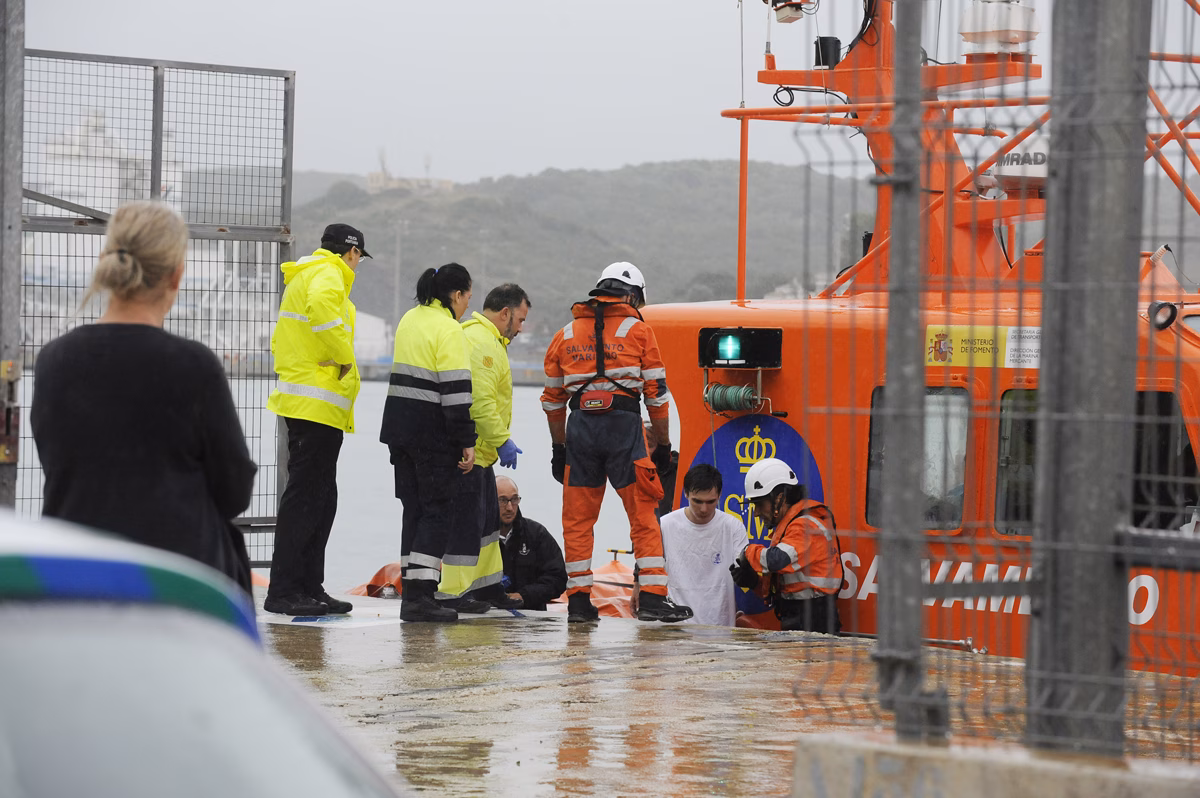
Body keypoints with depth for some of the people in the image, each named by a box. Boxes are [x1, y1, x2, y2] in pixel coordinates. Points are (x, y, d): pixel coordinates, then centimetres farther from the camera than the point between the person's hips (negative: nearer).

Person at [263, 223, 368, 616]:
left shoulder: (302, 277, 23)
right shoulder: (328, 275, -9)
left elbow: (280, 340, 27)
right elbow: (321, 305, -33)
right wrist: (344, 357, -22)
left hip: (303, 403, 11)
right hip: (317, 404, -11)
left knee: (321, 498, 14)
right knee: (304, 496, -10)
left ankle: (310, 587, 18)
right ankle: (283, 591, -11)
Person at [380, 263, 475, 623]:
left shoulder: (410, 320, 13)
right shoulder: (449, 330, -14)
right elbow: (456, 391, -19)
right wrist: (466, 442, -16)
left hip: (399, 424, 8)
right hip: (432, 431, -8)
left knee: (415, 507, 13)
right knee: (440, 509, -3)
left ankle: (411, 592, 14)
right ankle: (420, 596, -9)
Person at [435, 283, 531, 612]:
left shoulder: (488, 340, 19)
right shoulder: (481, 342, -17)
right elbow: (481, 400, -26)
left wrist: (500, 439, 23)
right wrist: (502, 440, -23)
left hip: (479, 451, 11)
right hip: (468, 451, -11)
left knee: (487, 520, 18)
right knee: (467, 522, -8)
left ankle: (486, 585, 27)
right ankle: (452, 593, -5)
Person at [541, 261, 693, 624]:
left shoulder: (565, 336, 14)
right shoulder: (637, 330, 4)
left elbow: (553, 399, 17)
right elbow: (657, 393, 2)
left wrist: (559, 448, 24)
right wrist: (663, 444, 9)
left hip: (580, 428, 3)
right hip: (624, 424, -3)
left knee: (578, 517, 9)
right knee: (643, 514, 2)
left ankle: (578, 600, 6)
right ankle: (652, 597, -4)